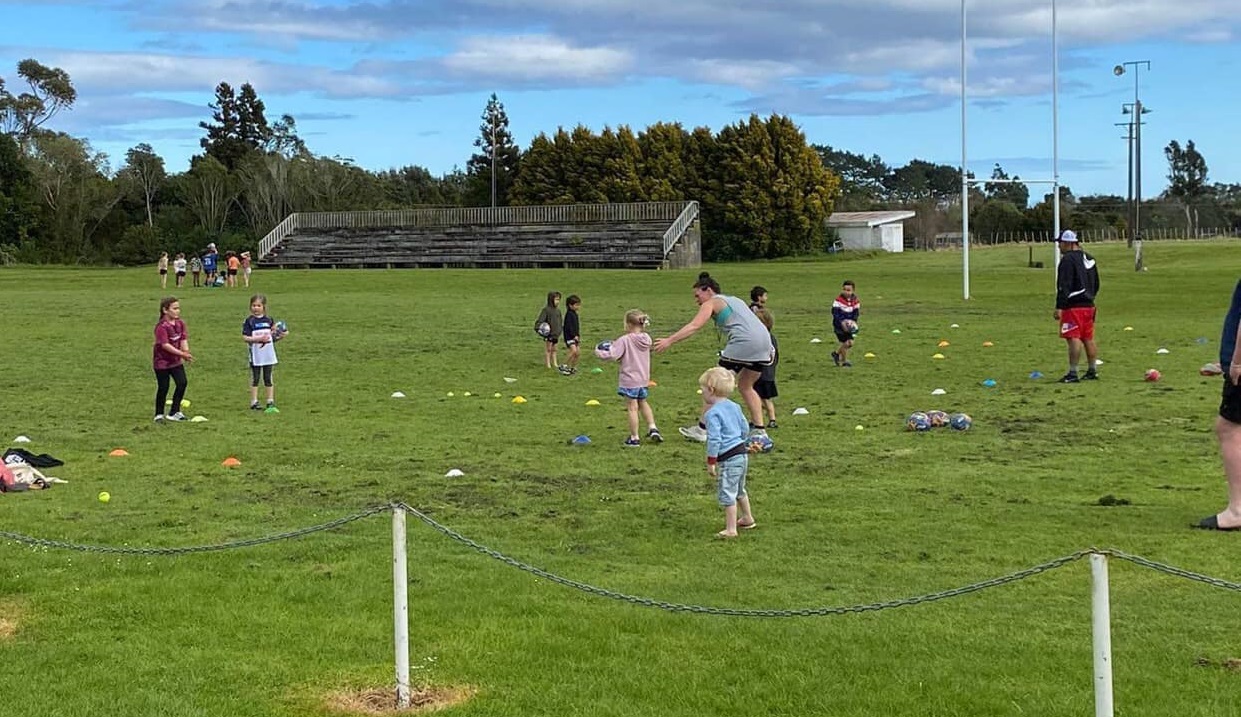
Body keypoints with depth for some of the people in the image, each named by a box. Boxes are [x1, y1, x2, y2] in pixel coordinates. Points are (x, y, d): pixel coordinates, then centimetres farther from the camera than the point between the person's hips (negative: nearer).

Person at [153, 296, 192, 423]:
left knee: (182, 383, -1)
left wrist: (186, 352, -22)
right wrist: (181, 354, -30)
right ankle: (159, 415, 17)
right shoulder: (162, 326, -21)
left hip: (176, 360, 6)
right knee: (163, 388, 1)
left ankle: (174, 412, 13)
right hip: (162, 361, -6)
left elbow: (184, 339, -3)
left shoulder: (180, 323, 1)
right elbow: (165, 345, -27)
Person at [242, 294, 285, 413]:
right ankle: (254, 403, 12)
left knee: (268, 379, 8)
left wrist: (281, 336, -7)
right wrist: (257, 339, -21)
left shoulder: (269, 320, 5)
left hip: (268, 354, 3)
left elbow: (273, 334, 13)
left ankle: (271, 403, 11)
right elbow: (244, 337, -11)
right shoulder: (249, 321, -6)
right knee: (255, 379, 6)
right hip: (255, 355, -3)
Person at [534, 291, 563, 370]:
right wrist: (538, 328, -30)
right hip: (548, 334, -6)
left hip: (556, 334, 6)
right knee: (548, 349, 2)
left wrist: (560, 330, 18)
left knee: (554, 349, 14)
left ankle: (555, 363, 20)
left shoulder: (558, 310, 9)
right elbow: (540, 320, -17)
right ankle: (548, 364, 8)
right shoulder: (546, 310, -12)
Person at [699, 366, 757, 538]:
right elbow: (744, 429, 17)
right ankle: (747, 518, 42)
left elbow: (714, 439, -20)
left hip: (728, 458, -9)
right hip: (742, 453, 9)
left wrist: (711, 462, -14)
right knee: (740, 490, 26)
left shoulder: (712, 413, -16)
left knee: (728, 494, -3)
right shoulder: (734, 407, 9)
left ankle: (731, 529, -1)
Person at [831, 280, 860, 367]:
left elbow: (856, 313, 3)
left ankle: (836, 353, 30)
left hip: (848, 325, 6)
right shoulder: (839, 299, -16)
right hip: (839, 325, -6)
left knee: (850, 343, 7)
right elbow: (835, 312, -19)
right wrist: (842, 322, -28)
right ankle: (844, 361, 12)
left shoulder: (855, 300, -1)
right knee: (846, 342, -7)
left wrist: (853, 321, -16)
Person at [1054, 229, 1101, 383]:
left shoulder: (1068, 259, -13)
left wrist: (1059, 307, -19)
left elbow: (1064, 286, -19)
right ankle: (1092, 371, 19)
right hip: (1089, 305, 9)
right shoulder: (1089, 259, 16)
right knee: (1088, 339, 14)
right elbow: (1096, 284, 23)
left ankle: (1073, 373, -12)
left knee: (1074, 339, -10)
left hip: (1073, 306, -9)